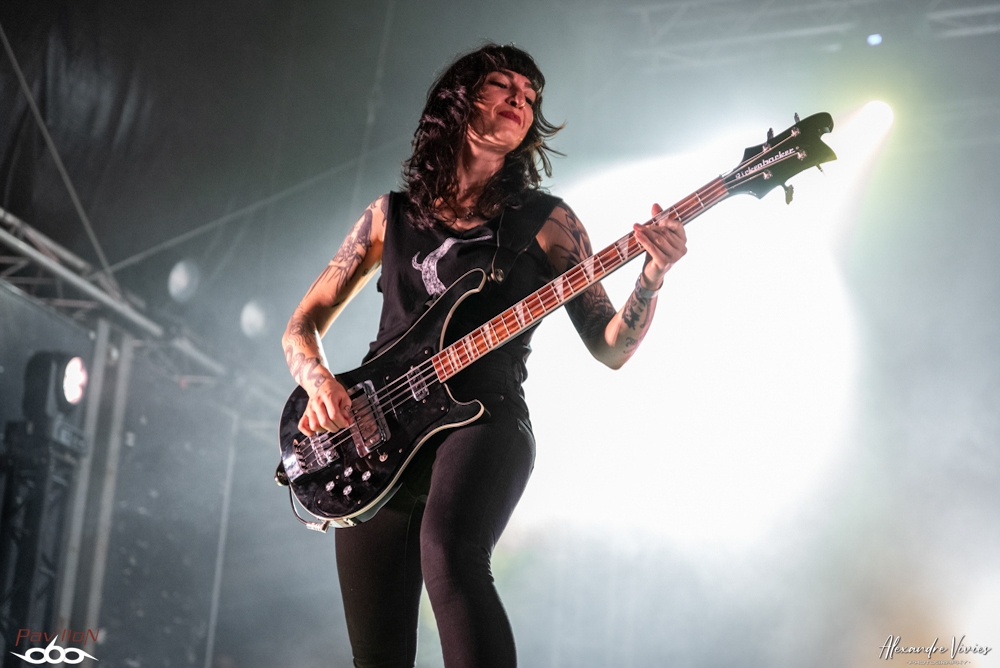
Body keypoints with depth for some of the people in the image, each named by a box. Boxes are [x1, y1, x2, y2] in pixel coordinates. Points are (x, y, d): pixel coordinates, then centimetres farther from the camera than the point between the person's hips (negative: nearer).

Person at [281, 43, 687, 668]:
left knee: (448, 550, -35)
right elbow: (304, 324, 17)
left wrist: (653, 277, -15)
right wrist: (320, 382, -5)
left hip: (483, 421, -3)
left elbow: (610, 348, 4)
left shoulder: (545, 220, 8)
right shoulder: (393, 213, 15)